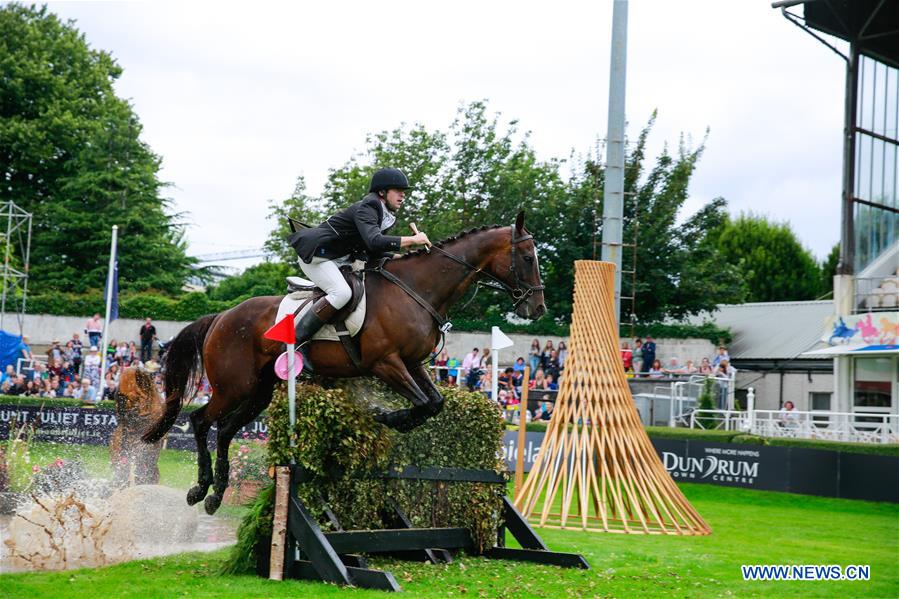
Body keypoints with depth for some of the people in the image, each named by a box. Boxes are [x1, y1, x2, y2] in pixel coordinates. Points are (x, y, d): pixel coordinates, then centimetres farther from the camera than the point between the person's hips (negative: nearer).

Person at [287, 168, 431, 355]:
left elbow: (374, 253, 13)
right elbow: (374, 241, -37)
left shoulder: (385, 215, 11)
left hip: (338, 259, 11)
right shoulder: (365, 208, -20)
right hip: (315, 255, -11)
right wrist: (412, 240, -31)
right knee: (342, 292, -31)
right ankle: (295, 341, -27)